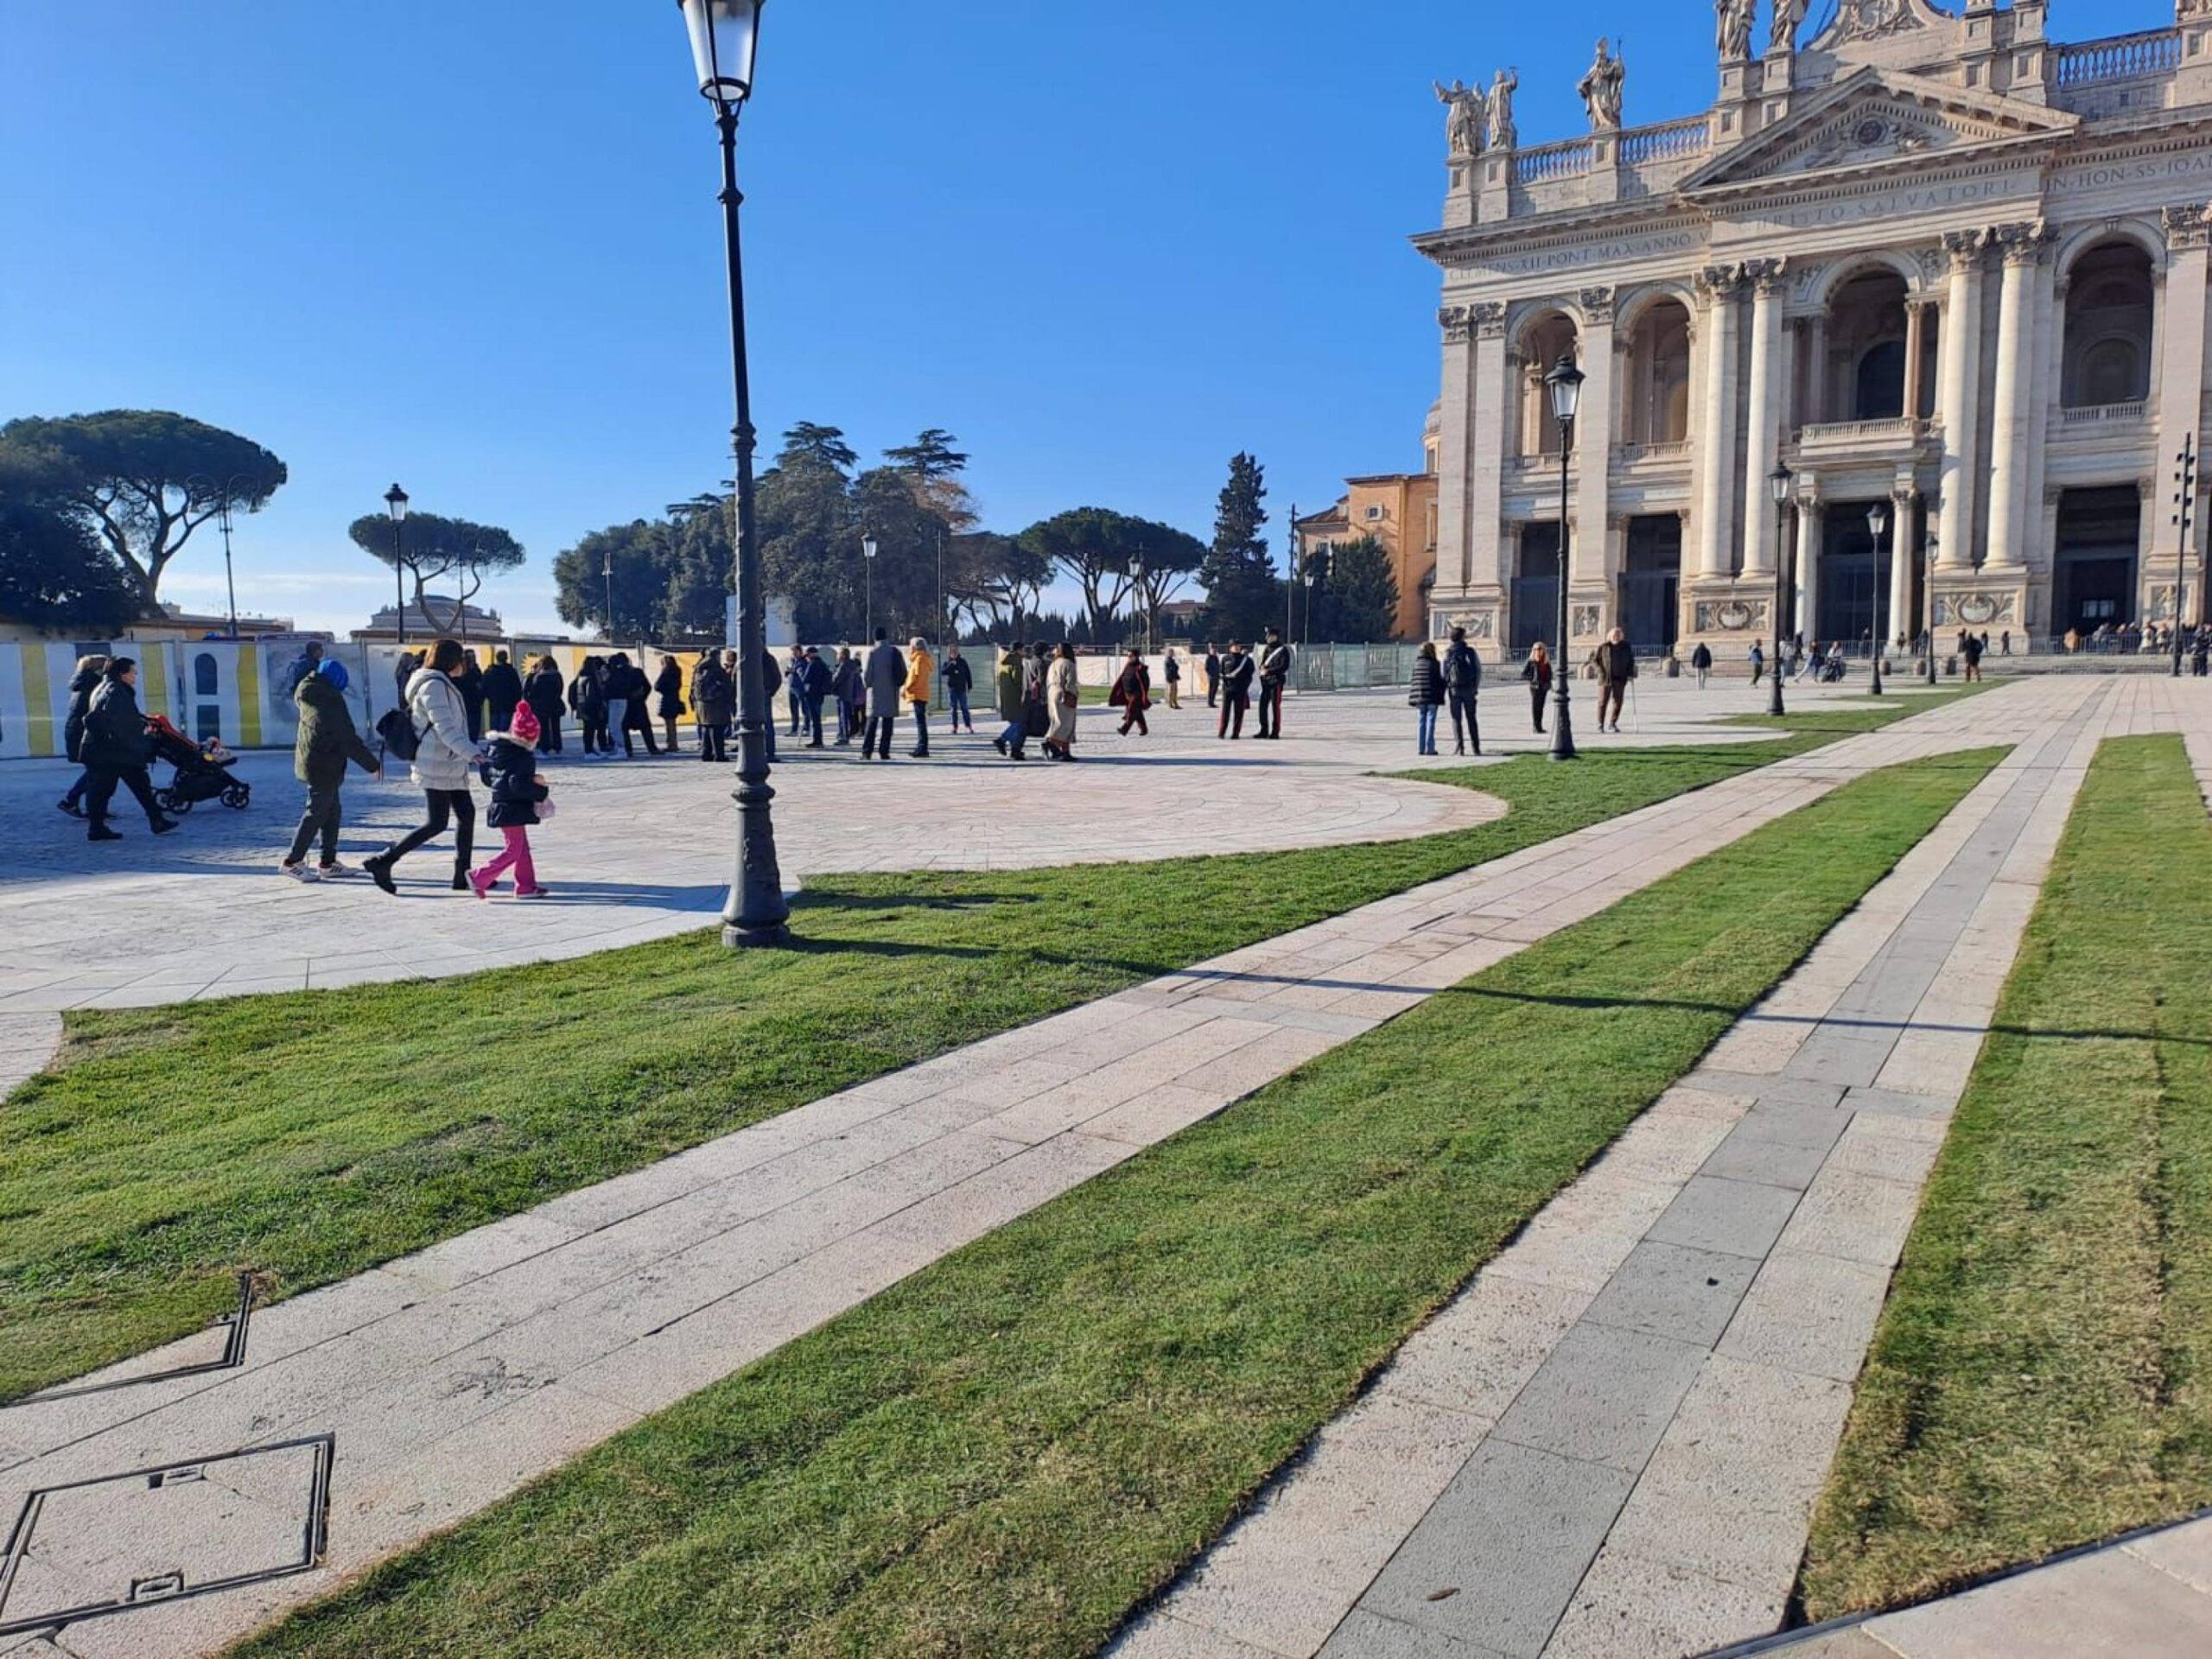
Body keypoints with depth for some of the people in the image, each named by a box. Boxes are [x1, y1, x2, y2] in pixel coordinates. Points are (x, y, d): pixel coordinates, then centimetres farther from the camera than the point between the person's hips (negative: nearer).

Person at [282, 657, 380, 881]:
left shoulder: (307, 695, 7)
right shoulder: (331, 699, -19)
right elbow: (347, 739, -19)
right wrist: (372, 764, -13)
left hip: (310, 760, 9)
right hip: (324, 764, -9)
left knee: (332, 811, 15)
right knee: (317, 812, -1)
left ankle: (328, 862, 19)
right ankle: (292, 861, 3)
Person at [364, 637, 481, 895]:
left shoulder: (441, 684, 16)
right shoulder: (434, 686, -16)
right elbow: (446, 729, -24)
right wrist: (473, 753, -31)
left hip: (451, 766, 10)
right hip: (437, 768, -10)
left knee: (466, 814, 9)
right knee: (436, 823, -8)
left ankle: (463, 875, 12)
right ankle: (382, 862, -3)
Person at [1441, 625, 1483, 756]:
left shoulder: (1447, 654, -2)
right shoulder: (1471, 652, -1)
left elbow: (1443, 673, -4)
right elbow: (1478, 671, -1)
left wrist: (1444, 692, 3)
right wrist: (1476, 687, 8)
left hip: (1454, 690, -1)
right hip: (1469, 689, 1)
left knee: (1456, 719, 3)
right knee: (1471, 719, 10)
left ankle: (1459, 747, -5)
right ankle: (1476, 747, 11)